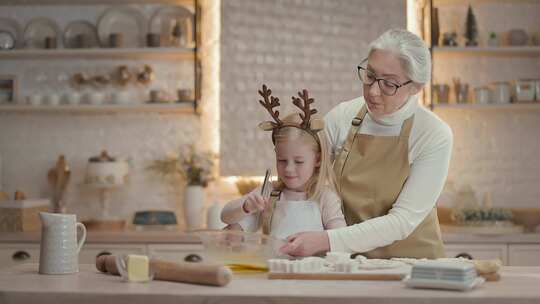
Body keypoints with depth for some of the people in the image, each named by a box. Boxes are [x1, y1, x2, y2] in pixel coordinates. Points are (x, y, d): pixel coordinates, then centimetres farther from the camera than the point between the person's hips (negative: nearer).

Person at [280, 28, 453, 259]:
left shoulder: (435, 136, -11)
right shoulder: (340, 118, -3)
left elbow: (402, 221, -17)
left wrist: (326, 240, -26)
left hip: (412, 259, -2)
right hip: (347, 260, 2)